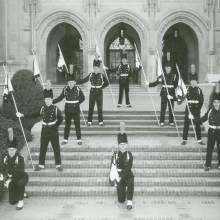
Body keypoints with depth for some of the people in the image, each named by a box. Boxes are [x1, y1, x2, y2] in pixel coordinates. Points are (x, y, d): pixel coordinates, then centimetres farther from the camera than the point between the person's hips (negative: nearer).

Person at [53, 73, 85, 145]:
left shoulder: (78, 89, -9)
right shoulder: (65, 89, -3)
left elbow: (83, 98, 5)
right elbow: (60, 97, 6)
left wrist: (77, 103, -1)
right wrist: (52, 102, -2)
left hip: (76, 110, -2)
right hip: (67, 110, 2)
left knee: (77, 125, 2)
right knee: (67, 124, 8)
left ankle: (79, 139, 12)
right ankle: (65, 139, 17)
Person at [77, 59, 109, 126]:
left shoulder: (101, 75, -3)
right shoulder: (91, 75, 2)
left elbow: (107, 83, 5)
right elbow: (84, 80, 8)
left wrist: (101, 87, -4)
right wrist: (76, 82, 2)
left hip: (99, 92, -1)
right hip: (92, 92, 2)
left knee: (100, 107, 2)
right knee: (91, 107, 2)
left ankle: (100, 121, 11)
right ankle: (89, 121, 10)